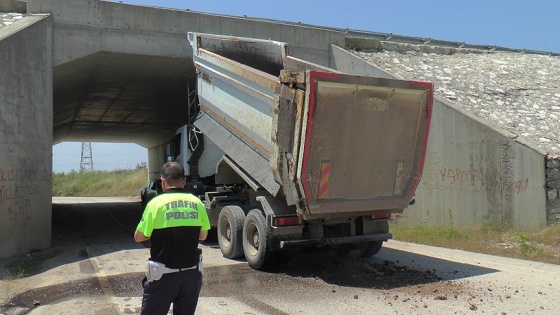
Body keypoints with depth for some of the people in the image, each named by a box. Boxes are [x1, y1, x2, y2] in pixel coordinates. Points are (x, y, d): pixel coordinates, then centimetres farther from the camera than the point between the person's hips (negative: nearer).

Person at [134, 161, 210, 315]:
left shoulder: (157, 203, -11)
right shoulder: (197, 203, -1)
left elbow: (138, 237, -5)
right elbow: (203, 235, 9)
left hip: (163, 275, -3)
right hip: (192, 274, 4)